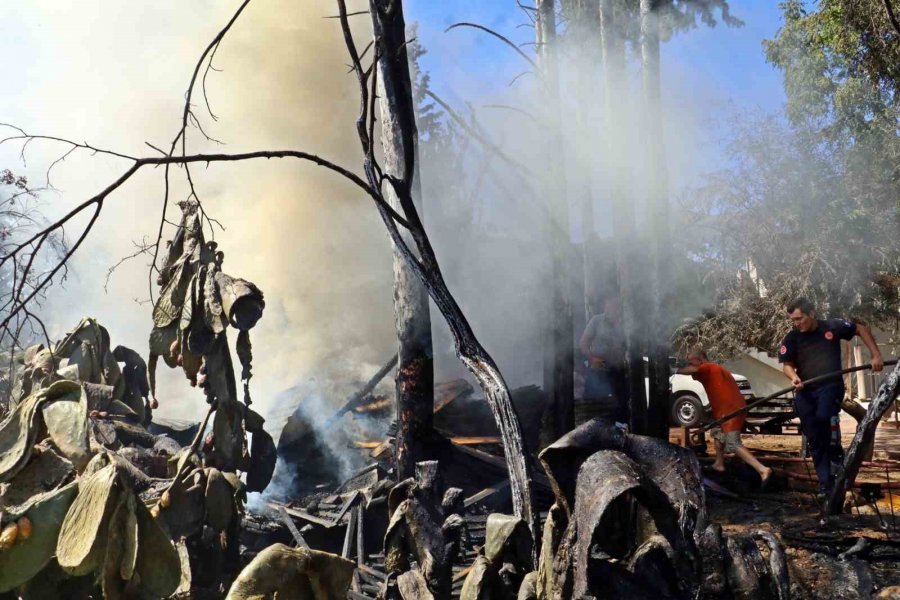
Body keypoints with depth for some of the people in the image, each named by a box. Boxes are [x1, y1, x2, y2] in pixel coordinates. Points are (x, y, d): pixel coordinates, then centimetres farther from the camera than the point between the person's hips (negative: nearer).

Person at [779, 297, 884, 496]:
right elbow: (787, 364, 2)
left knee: (824, 417, -33)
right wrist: (793, 376, -21)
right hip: (804, 391, 3)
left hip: (831, 386, -3)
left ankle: (837, 458, -10)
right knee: (813, 438, 3)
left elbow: (862, 329, 7)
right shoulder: (792, 339, 1)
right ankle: (826, 481, 12)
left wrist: (876, 355, 0)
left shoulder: (832, 327, -4)